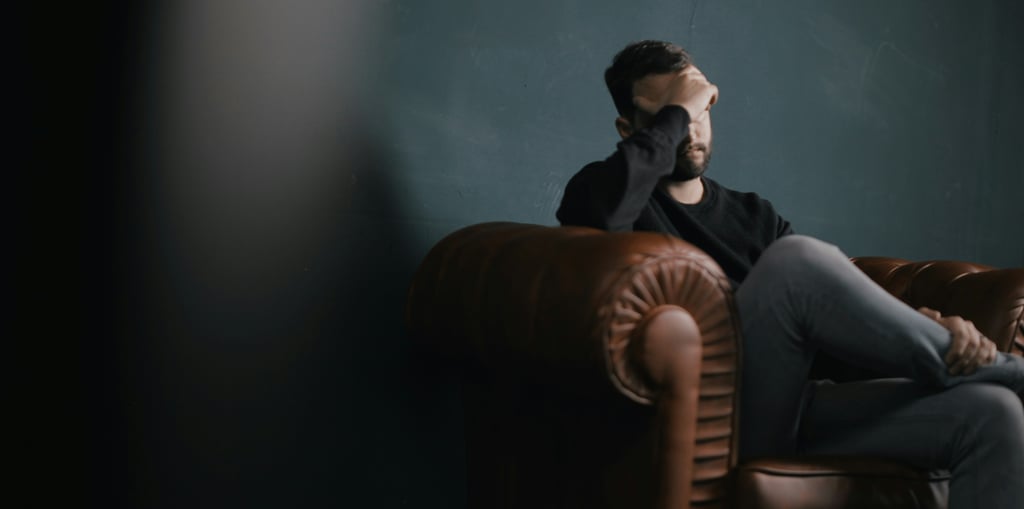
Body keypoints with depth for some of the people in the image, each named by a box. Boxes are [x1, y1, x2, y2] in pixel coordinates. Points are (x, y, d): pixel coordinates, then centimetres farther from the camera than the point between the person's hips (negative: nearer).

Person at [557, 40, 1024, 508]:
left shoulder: (754, 215, 23)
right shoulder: (601, 190, 7)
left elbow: (844, 304, 12)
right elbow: (606, 208, -21)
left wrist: (933, 327, -9)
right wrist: (675, 112, -7)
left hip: (797, 409, 6)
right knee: (797, 259, -29)